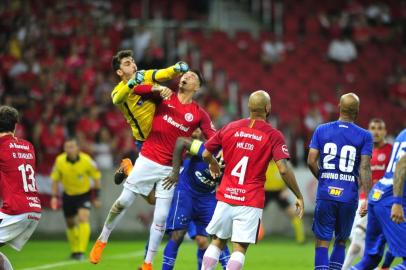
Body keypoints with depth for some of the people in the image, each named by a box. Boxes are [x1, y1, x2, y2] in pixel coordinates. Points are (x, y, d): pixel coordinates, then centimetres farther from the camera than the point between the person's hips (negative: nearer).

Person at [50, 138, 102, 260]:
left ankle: (81, 251, -22)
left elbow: (96, 178, -6)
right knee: (70, 223, 10)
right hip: (68, 195, 3)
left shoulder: (87, 160, -21)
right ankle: (74, 250, 32)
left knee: (83, 218, -23)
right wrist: (55, 197, -8)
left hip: (84, 194, -3)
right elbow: (55, 180, -1)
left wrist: (96, 197, -3)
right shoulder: (59, 161, -17)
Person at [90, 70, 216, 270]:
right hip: (147, 161, 0)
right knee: (123, 202, 2)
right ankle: (101, 241, 23)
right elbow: (136, 89, 0)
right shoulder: (165, 98, 4)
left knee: (161, 219, -1)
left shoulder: (199, 114, 2)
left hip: (170, 169, 0)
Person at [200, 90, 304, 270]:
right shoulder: (273, 136, -7)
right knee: (240, 248, -1)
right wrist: (299, 196, -5)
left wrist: (213, 164, 35)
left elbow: (206, 154, 12)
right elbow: (283, 170, -15)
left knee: (217, 242, 15)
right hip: (251, 201, -3)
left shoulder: (230, 128, 4)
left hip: (226, 197, 3)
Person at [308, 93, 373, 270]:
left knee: (322, 242, 2)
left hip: (325, 194, 0)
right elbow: (364, 168, -7)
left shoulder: (321, 130, 4)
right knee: (341, 241, 17)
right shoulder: (364, 136, -1)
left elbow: (311, 162, 0)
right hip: (349, 196, 0)